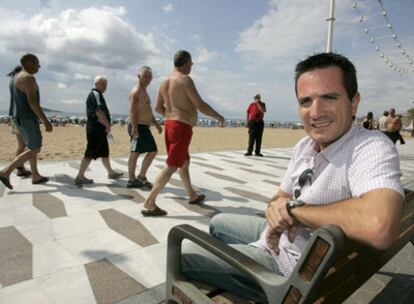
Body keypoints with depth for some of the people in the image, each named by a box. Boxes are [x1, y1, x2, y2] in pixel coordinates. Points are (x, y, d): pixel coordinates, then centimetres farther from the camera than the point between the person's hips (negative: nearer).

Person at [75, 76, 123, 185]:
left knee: (104, 152, 17)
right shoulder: (95, 94, -11)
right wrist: (108, 125, -17)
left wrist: (107, 127, 21)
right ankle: (80, 177, -3)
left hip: (100, 130, 11)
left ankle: (111, 173, 29)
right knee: (90, 154, -8)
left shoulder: (97, 95, 21)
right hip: (96, 130, -11)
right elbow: (99, 112, -22)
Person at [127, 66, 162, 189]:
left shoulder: (144, 91, 22)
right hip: (138, 127, -10)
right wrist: (134, 127, -28)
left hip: (144, 128, 10)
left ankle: (141, 177, 17)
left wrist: (156, 124, 21)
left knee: (153, 151, 12)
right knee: (135, 153, -5)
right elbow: (132, 110, -20)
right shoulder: (136, 91, -10)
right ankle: (132, 180, 4)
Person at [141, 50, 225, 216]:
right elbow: (201, 105, -15)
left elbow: (158, 108, 18)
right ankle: (149, 204, -5)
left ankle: (192, 195, 35)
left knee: (184, 162, 21)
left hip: (170, 125, 10)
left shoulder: (165, 82, 14)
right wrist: (219, 117, -1)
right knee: (171, 166, -6)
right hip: (182, 128, -9)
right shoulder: (185, 80, -12)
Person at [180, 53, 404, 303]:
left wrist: (293, 207, -29)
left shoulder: (373, 148, -27)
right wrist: (276, 210, -18)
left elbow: (379, 227, -46)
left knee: (183, 255, -5)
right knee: (219, 223, 26)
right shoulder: (305, 146, -2)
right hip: (279, 236, 8)